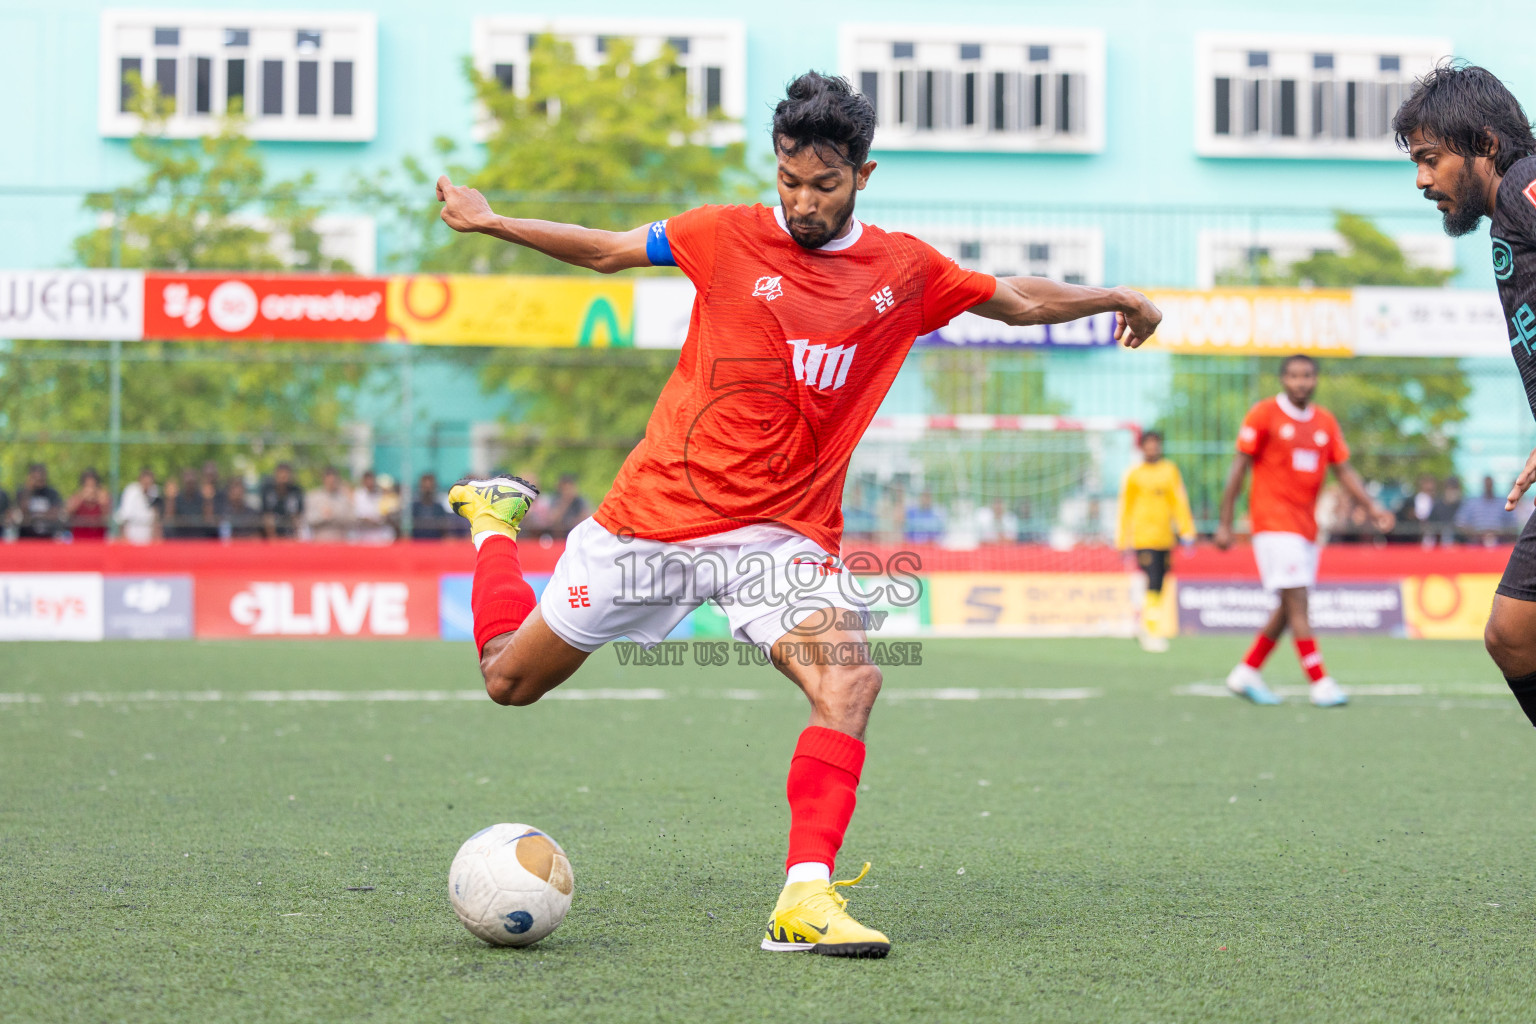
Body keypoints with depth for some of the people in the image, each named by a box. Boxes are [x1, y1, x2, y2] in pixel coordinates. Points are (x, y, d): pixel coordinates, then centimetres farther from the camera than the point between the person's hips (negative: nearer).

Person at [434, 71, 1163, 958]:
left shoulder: (905, 269, 2)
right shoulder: (730, 237, -5)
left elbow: (1018, 300, 17)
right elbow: (609, 251, 6)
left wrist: (1117, 299, 20)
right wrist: (489, 221, 2)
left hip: (786, 534, 1)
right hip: (660, 511, -1)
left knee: (850, 682, -26)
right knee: (511, 679, 7)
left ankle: (804, 901, -26)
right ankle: (495, 522, 39)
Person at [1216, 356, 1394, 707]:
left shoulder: (1326, 422, 11)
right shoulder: (1264, 414, -5)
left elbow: (1344, 470, 13)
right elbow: (1239, 468, -4)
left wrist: (1372, 507, -3)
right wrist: (1225, 524, -7)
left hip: (1306, 526, 7)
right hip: (1273, 521, -7)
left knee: (1288, 608, 9)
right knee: (1297, 602, -12)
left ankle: (1246, 673, 21)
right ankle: (1320, 683, -14)